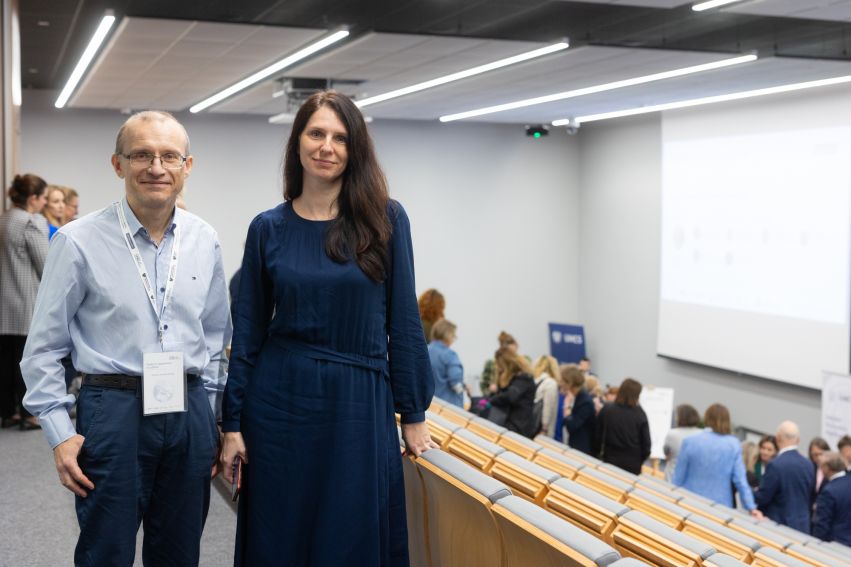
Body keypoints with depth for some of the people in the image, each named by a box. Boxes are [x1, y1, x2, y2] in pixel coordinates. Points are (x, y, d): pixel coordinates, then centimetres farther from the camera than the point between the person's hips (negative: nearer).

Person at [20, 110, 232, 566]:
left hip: (189, 413, 4)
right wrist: (60, 433, -7)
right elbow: (44, 348, -3)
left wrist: (209, 417, 12)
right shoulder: (79, 242, -8)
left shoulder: (204, 241, 5)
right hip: (114, 413, -4)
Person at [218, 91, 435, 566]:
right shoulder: (268, 228, 1)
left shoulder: (386, 219, -3)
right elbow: (249, 329, 4)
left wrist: (414, 413, -1)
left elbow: (403, 319, -1)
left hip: (360, 404, -1)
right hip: (281, 401, 1)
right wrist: (233, 421, 1)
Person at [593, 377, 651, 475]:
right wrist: (640, 460, 12)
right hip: (633, 465, -2)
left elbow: (597, 437, 1)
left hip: (610, 460, 2)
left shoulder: (606, 410, -6)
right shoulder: (640, 414, -11)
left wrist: (597, 453, 17)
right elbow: (646, 442, -4)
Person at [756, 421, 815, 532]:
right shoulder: (808, 464, 3)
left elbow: (762, 498, -12)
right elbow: (811, 499, 11)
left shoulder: (776, 465, -19)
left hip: (779, 526, -6)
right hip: (803, 527, 6)